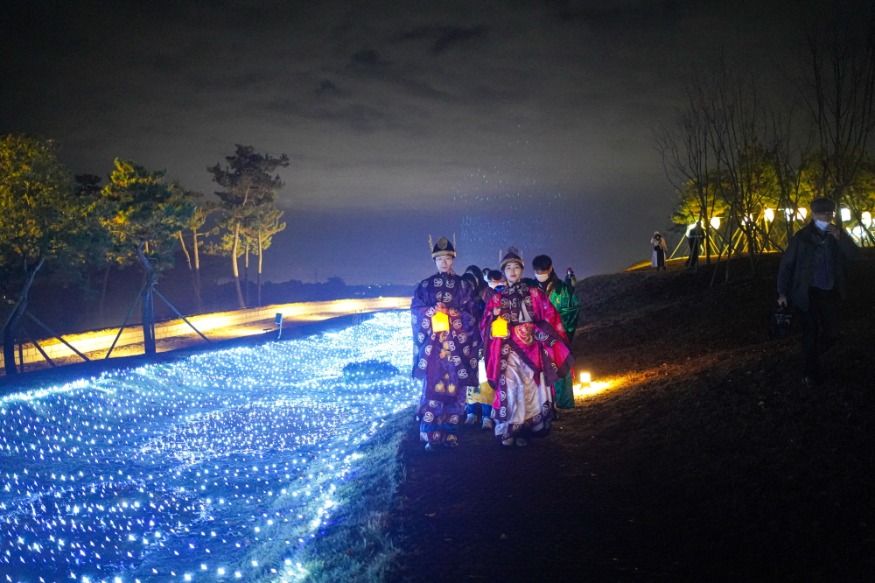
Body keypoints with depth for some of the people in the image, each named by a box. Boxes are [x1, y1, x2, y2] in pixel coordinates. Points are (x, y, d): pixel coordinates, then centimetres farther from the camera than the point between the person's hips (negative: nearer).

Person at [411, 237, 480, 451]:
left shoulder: (463, 286, 10)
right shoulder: (425, 286, 11)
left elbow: (470, 315, 4)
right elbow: (416, 311, 4)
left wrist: (450, 313, -10)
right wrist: (433, 311, -12)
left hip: (456, 344, 0)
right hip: (432, 344, 0)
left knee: (454, 388, -1)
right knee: (432, 389, -6)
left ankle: (450, 435, 7)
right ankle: (431, 437, -4)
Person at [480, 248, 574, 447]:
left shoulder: (535, 294, 11)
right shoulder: (497, 298, 14)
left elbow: (550, 317, 4)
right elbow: (485, 326, 11)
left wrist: (539, 330, -12)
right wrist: (494, 318, -9)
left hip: (531, 349, 0)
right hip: (508, 351, 0)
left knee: (530, 387, -5)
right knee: (510, 388, -9)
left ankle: (525, 429, 0)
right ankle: (508, 430, -6)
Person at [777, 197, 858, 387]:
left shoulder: (837, 234, 2)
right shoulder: (802, 237, -10)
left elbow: (853, 254, -9)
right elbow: (786, 264, -7)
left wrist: (839, 237, -25)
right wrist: (782, 293, -7)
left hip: (830, 293, 4)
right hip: (808, 293, -4)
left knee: (832, 333, 9)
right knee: (811, 334, 2)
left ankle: (810, 355, 38)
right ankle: (810, 374, 18)